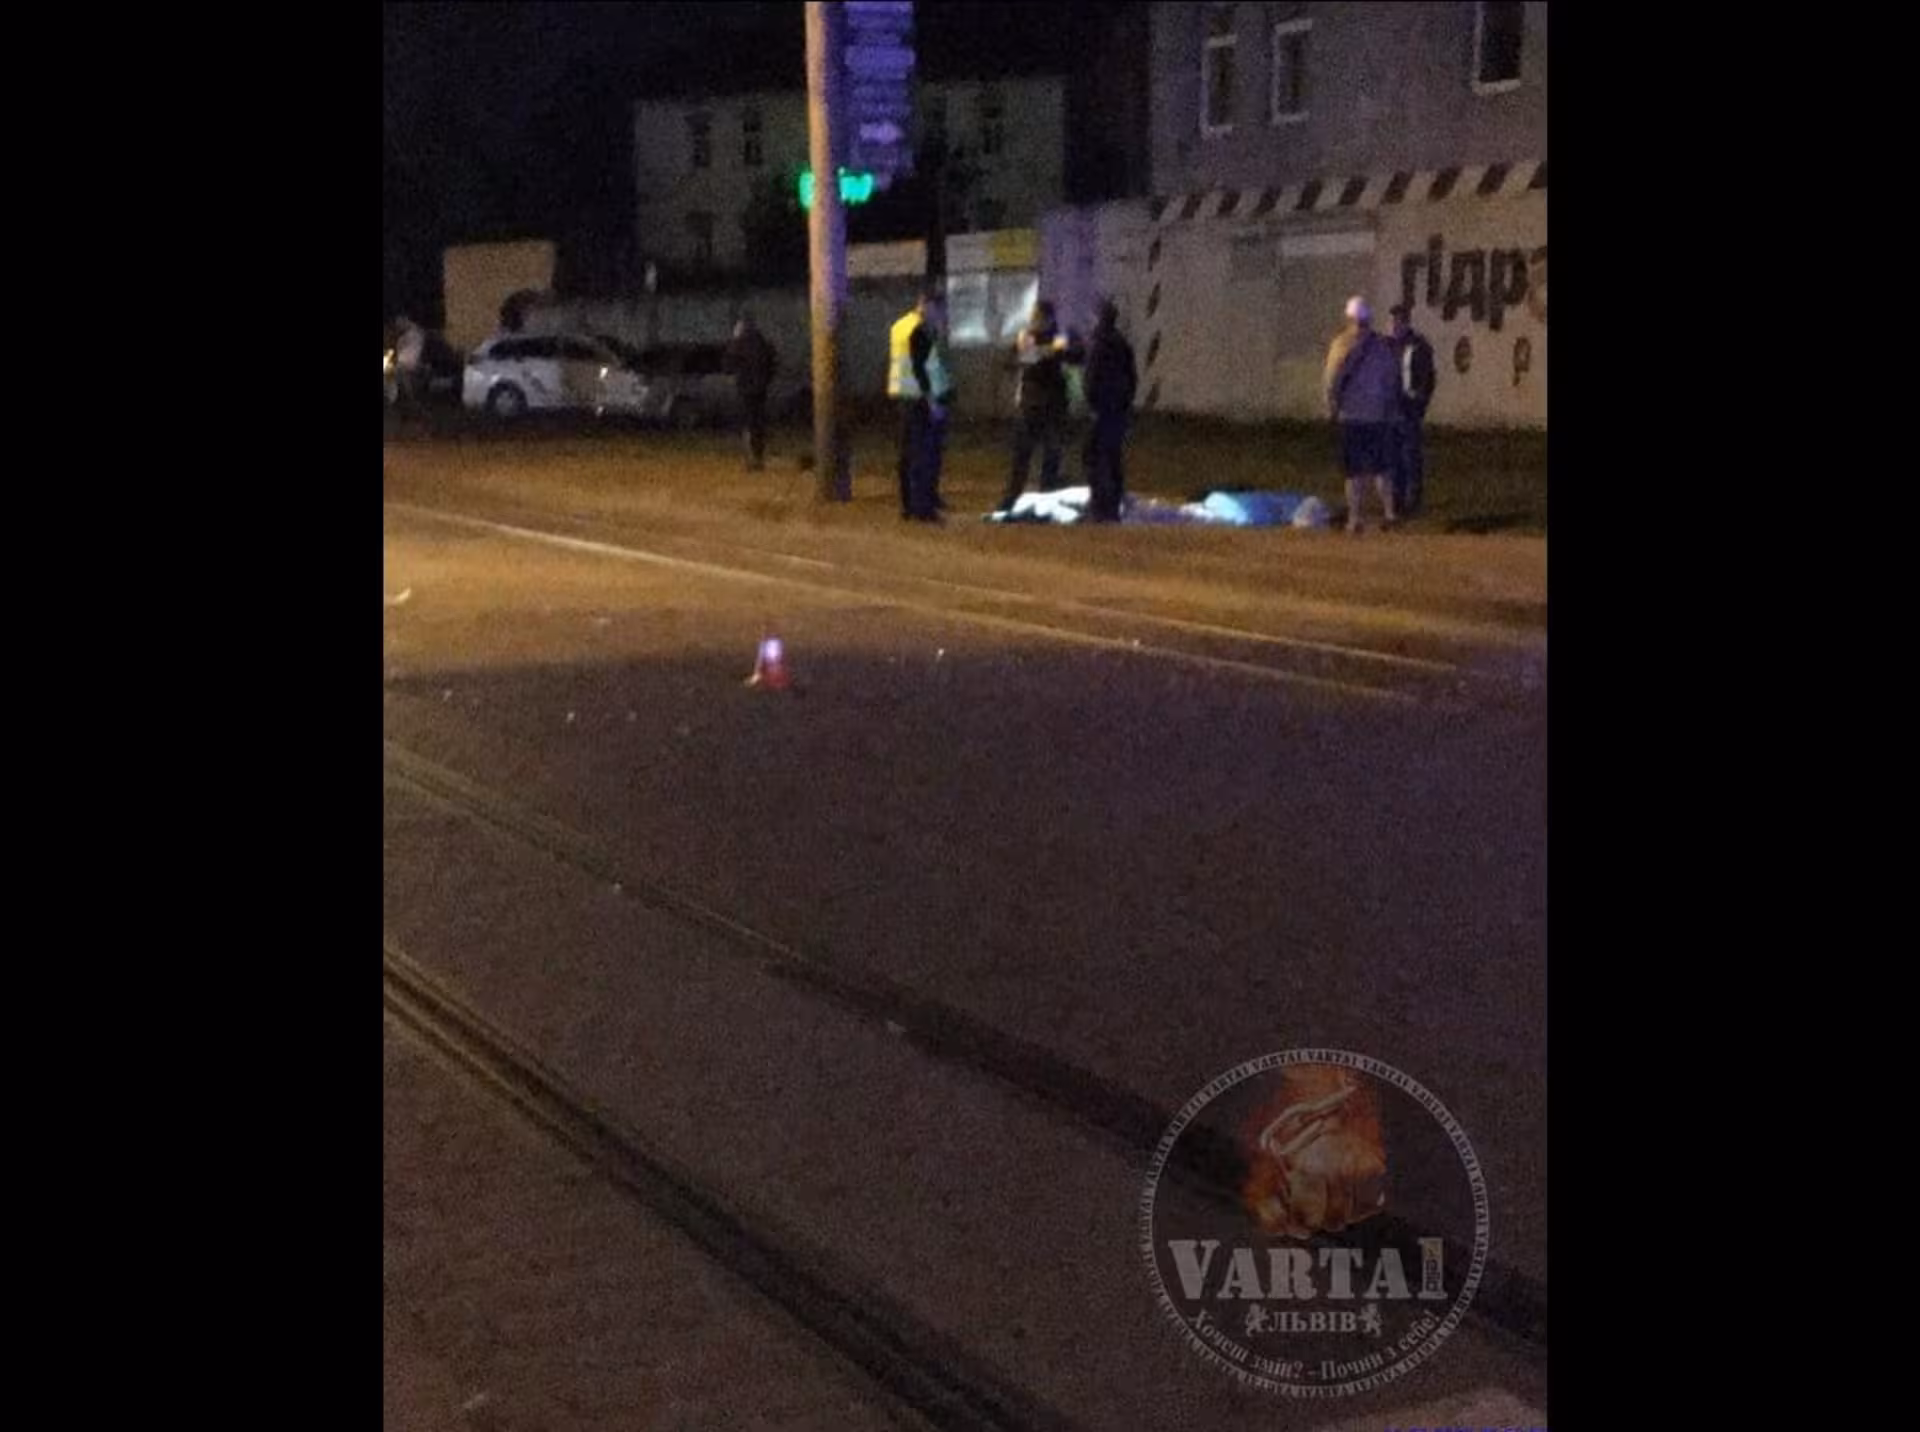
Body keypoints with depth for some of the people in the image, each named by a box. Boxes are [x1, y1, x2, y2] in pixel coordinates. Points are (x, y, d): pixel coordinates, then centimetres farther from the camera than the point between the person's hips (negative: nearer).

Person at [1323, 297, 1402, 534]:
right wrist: (1392, 409, 14)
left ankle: (1354, 518, 2)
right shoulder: (1383, 346, 2)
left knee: (1355, 472, 2)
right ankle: (1389, 512, 6)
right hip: (1379, 416, 2)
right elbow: (1393, 379, 5)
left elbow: (1333, 380, -8)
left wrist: (1332, 408, 4)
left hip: (1351, 416, -2)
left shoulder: (1341, 345, -7)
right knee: (1382, 467, 13)